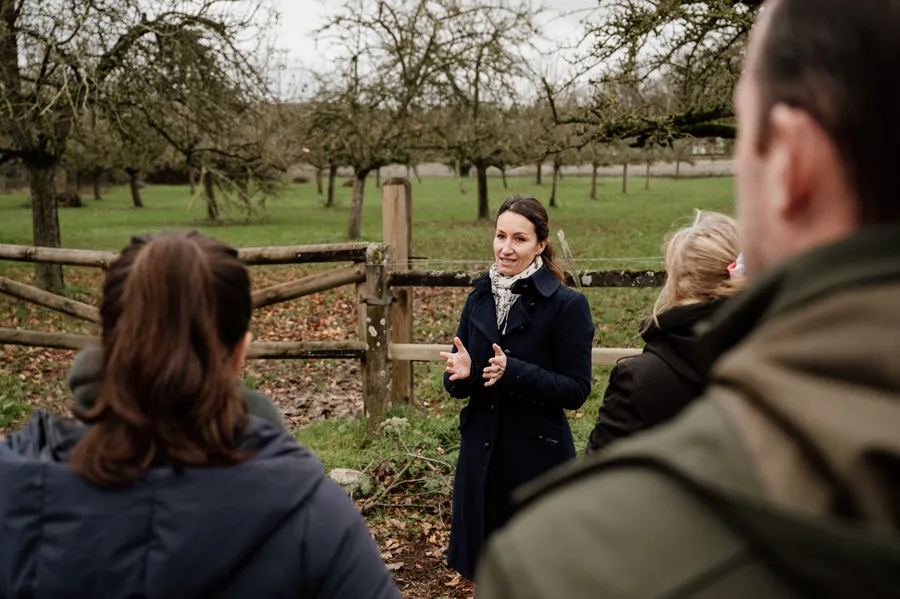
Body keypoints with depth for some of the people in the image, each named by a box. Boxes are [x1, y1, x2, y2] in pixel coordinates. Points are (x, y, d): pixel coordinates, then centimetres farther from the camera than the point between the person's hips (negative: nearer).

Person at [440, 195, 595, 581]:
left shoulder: (567, 305, -10)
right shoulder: (479, 299, 5)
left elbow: (576, 390, -12)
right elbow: (457, 386, 9)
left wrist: (514, 372, -24)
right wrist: (461, 373, -14)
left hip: (538, 459, -4)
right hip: (480, 456, 5)